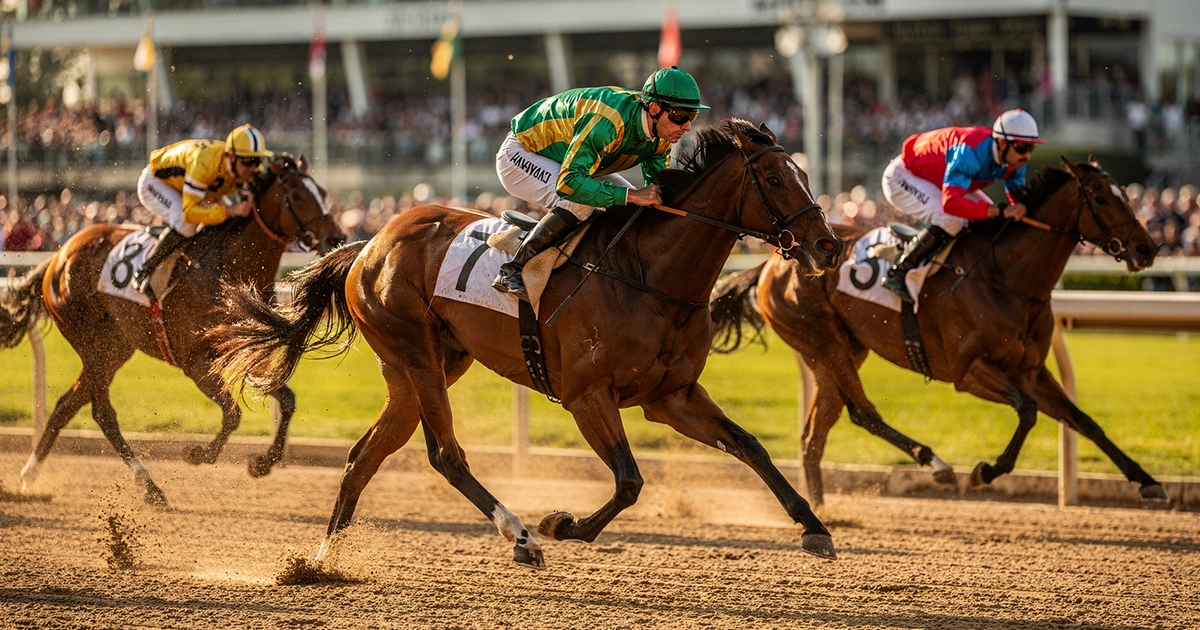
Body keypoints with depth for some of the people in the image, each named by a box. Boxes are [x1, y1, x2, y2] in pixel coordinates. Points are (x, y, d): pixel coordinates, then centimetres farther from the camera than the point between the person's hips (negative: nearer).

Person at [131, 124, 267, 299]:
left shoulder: (251, 169, -23)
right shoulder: (205, 164, -44)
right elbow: (189, 211, -44)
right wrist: (233, 210, -52)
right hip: (156, 182, -8)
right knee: (186, 224, -33)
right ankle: (144, 274, -20)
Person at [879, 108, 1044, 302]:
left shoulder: (1013, 161, -15)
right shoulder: (970, 153, -40)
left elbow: (1019, 197, -3)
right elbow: (950, 203, -49)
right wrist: (1001, 210, -52)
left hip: (938, 179, 9)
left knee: (993, 220, 1)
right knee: (951, 220, -31)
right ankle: (897, 274, -21)